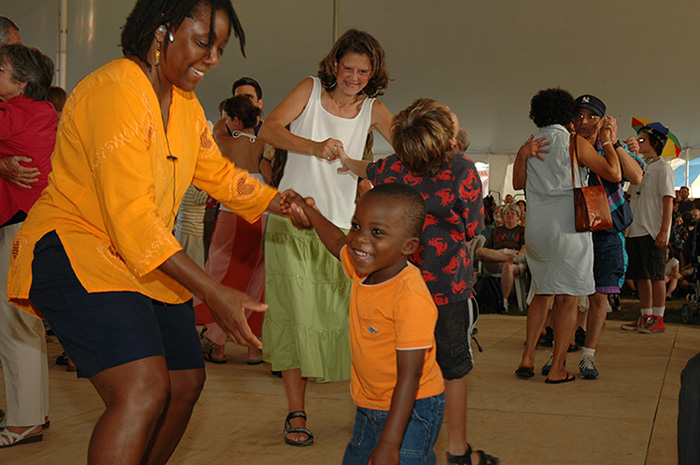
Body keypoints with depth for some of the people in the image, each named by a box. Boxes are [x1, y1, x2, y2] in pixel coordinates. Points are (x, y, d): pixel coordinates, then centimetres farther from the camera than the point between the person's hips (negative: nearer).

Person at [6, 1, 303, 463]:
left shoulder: (185, 103, 9)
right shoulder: (116, 92, -22)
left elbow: (218, 173, 20)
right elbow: (130, 216, -28)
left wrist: (283, 204, 3)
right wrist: (214, 294, -32)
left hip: (145, 260, 10)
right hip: (73, 250, -10)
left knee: (186, 383, 11)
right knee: (144, 391, -25)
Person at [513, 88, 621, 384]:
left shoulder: (529, 147, 8)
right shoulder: (575, 143, -5)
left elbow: (518, 184, 22)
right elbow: (614, 174, -3)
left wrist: (521, 155, 19)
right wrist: (607, 142, 9)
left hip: (536, 227, 5)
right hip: (567, 225, -5)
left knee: (542, 293, 17)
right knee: (568, 298, 1)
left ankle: (527, 358, 13)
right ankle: (557, 369, 2)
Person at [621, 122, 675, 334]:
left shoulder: (663, 168, -4)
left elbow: (668, 200, -12)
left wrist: (664, 230, -19)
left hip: (654, 232, -8)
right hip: (636, 230, 8)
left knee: (655, 275, -5)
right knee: (641, 276, 8)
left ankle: (658, 319, 0)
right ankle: (646, 317, 15)